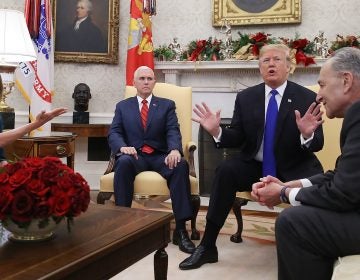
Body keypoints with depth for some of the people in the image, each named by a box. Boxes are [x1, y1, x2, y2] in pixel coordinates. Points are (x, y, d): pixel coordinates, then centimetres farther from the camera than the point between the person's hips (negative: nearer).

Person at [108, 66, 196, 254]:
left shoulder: (167, 105, 16)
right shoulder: (123, 106, 18)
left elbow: (173, 132, 0)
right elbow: (113, 133, 5)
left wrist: (175, 150, -24)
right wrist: (122, 147, -20)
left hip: (160, 156, 0)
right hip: (135, 156, 0)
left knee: (181, 164, -32)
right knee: (124, 162, -36)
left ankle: (180, 228, -31)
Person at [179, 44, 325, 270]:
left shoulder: (307, 98, -5)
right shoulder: (246, 97, 3)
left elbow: (318, 144, -8)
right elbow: (237, 138, 1)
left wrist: (307, 134, -32)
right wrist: (217, 131, -19)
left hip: (294, 169, -1)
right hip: (255, 167, 2)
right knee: (226, 170, -26)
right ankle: (207, 246, -18)